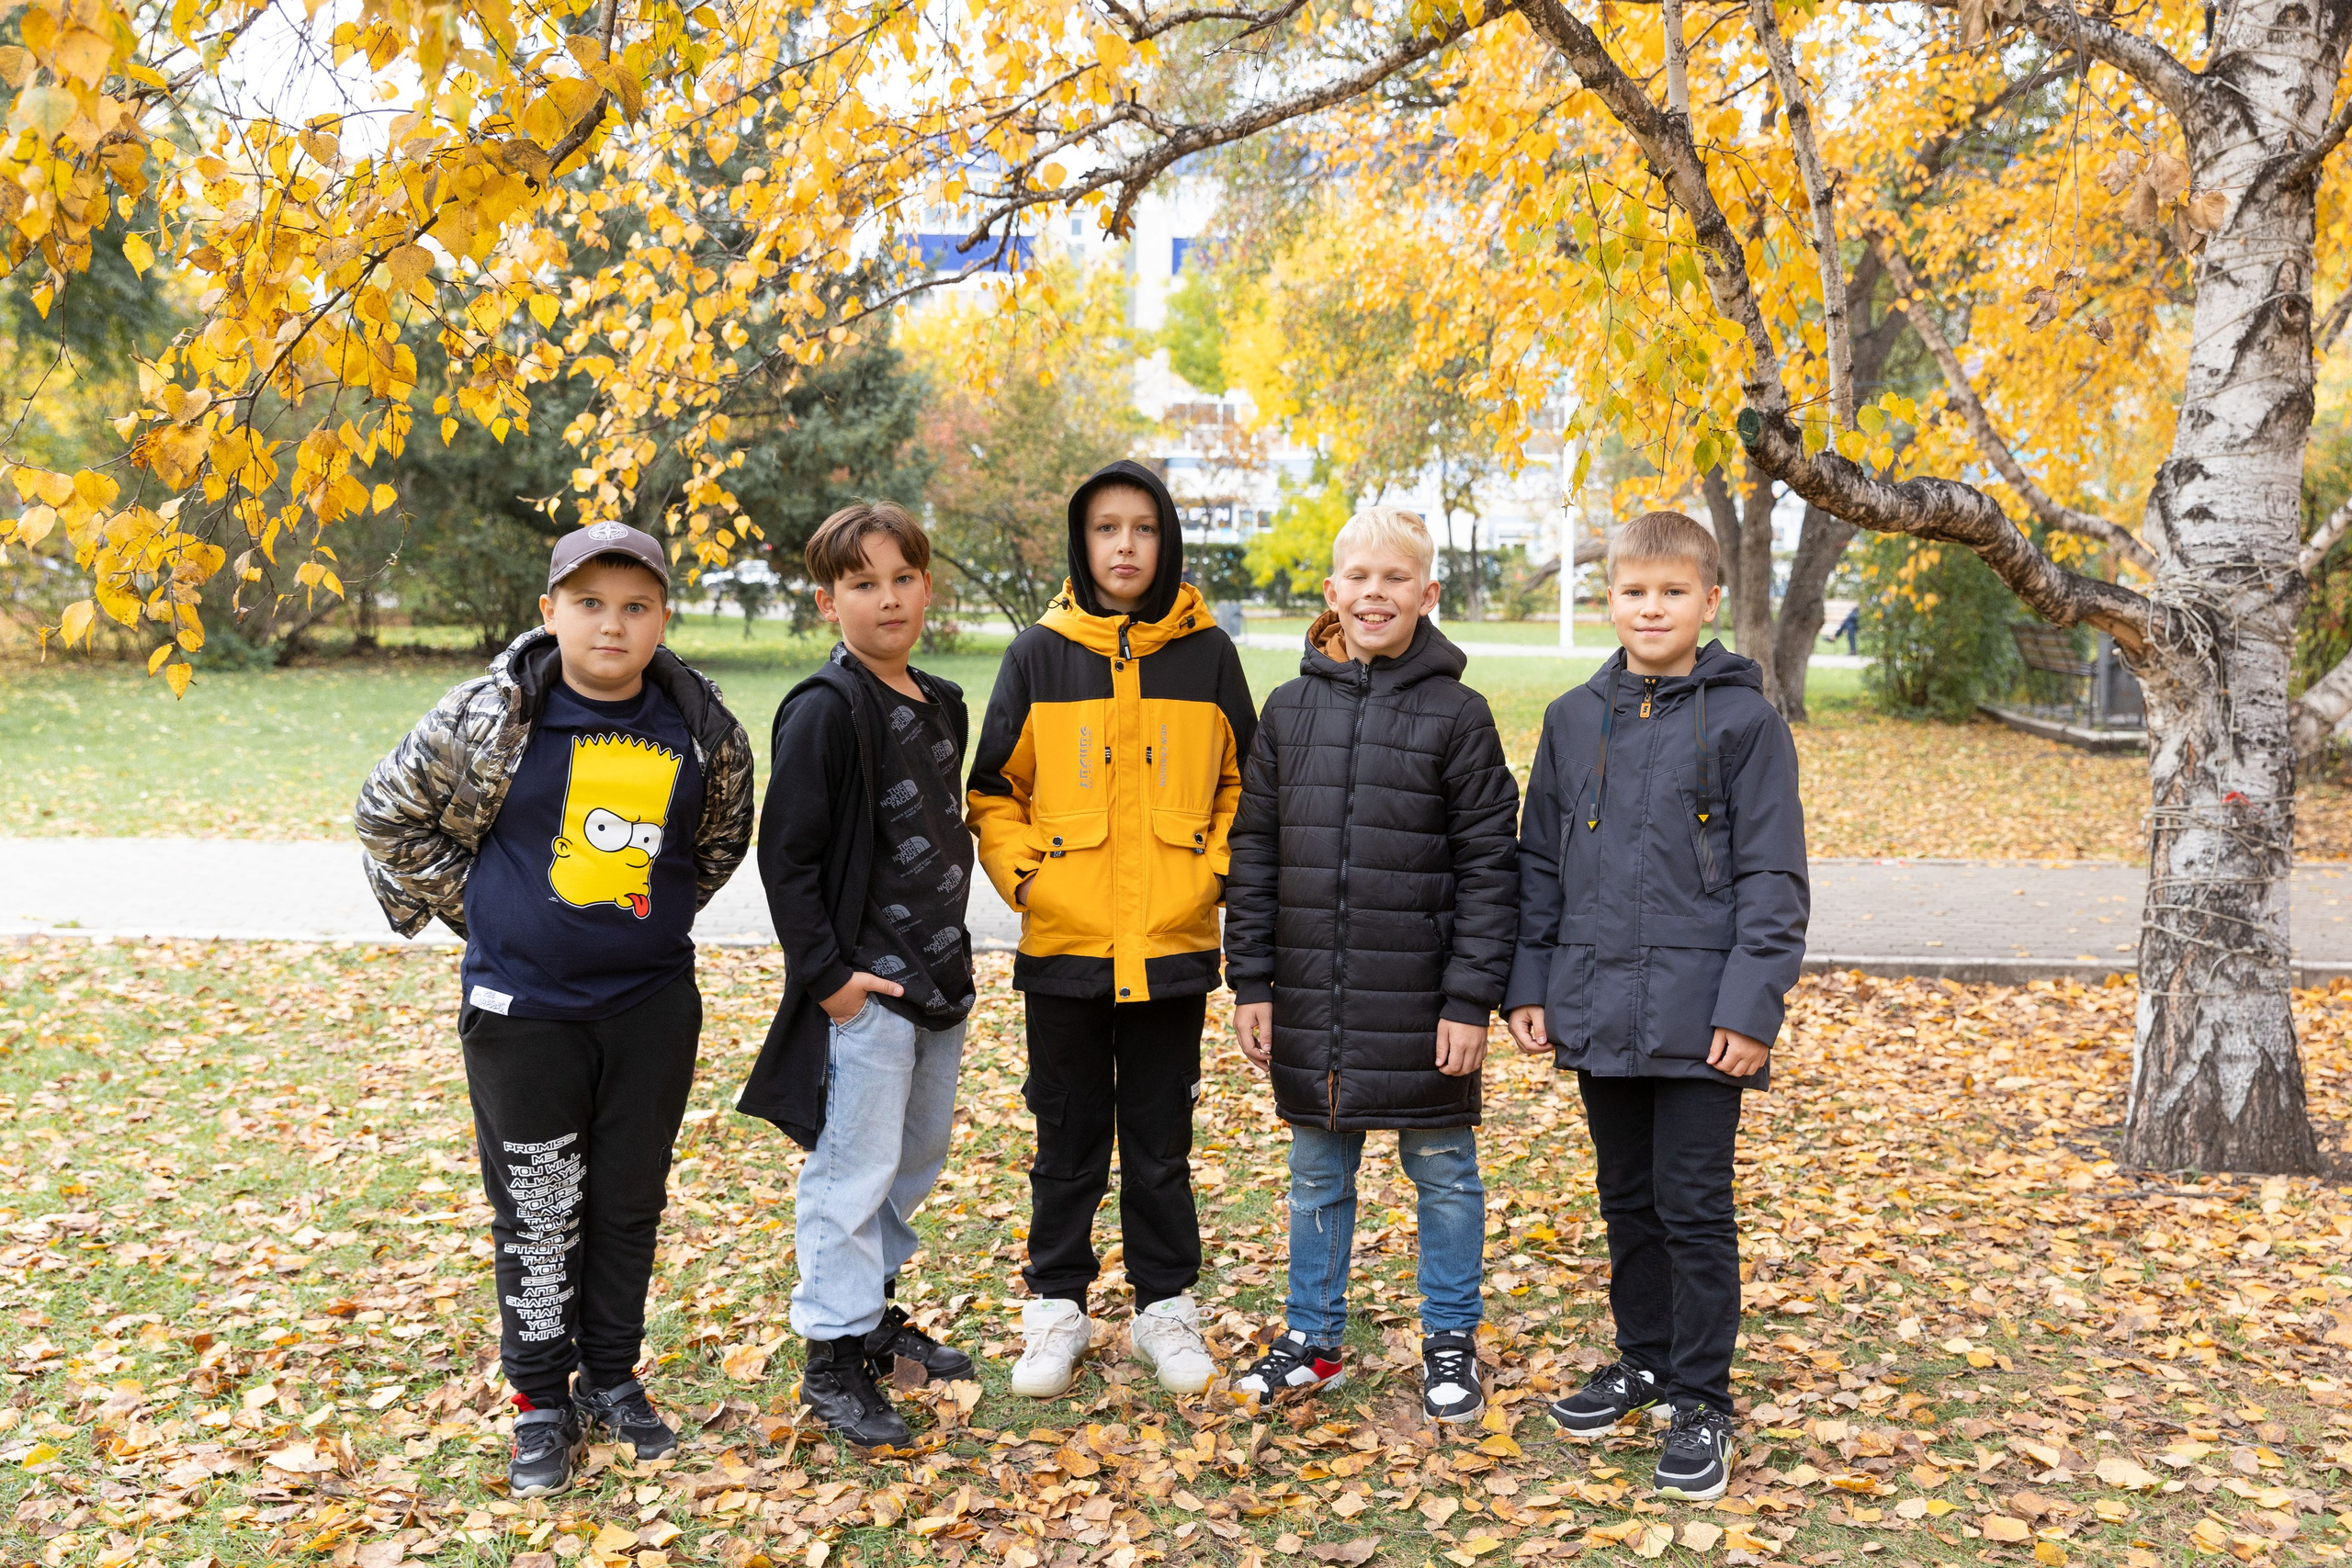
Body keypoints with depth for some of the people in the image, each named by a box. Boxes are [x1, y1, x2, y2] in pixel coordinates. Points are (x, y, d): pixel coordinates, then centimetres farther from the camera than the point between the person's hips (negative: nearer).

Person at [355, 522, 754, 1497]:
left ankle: (613, 1380, 31)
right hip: (523, 1005, -2)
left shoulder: (703, 730, -2)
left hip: (652, 1003, 2)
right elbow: (390, 813, 1)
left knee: (631, 1200, 13)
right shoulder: (490, 717, -10)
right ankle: (542, 1402, 23)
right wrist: (471, 907, 0)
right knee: (537, 1209, 6)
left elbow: (722, 839, 17)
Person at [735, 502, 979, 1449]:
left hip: (939, 977, 8)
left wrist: (950, 945, 16)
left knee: (918, 1153, 18)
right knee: (853, 1169, -2)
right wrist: (826, 973, -17)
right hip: (863, 988, -8)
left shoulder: (942, 706, 11)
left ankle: (875, 1308, 36)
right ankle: (833, 1356, 12)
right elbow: (786, 854, -15)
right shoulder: (824, 711, -15)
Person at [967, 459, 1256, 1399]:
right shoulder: (1038, 654, 1)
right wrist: (1025, 876, -7)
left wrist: (1215, 870, -1)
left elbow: (1245, 783, 10)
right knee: (1068, 1144, 11)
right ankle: (1057, 1310, 25)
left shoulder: (1206, 653, 3)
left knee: (1161, 1144, 11)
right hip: (1063, 945, 0)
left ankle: (1166, 1308, 26)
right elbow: (994, 792, 6)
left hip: (1173, 946, 0)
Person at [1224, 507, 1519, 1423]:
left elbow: (1489, 865, -6)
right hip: (1310, 994, 3)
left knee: (1443, 1168, 10)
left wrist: (1471, 998, -11)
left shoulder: (1457, 713, -5)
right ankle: (1313, 1339, 29)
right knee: (1317, 1171, 14)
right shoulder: (1290, 708, 5)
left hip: (1420, 996, -3)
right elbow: (1254, 850, 7)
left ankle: (1450, 1341, 27)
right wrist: (1250, 981, 3)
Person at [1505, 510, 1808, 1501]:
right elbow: (1541, 863, 12)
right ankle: (1644, 1358, 34)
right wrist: (1528, 985, 6)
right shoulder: (1574, 721, 8)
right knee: (1627, 1200, 17)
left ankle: (1701, 1401, 16)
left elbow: (1773, 879, -7)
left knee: (1694, 1209, 2)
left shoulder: (1744, 721, -5)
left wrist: (1749, 1009, -13)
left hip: (1697, 1019, -4)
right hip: (1596, 1010, 4)